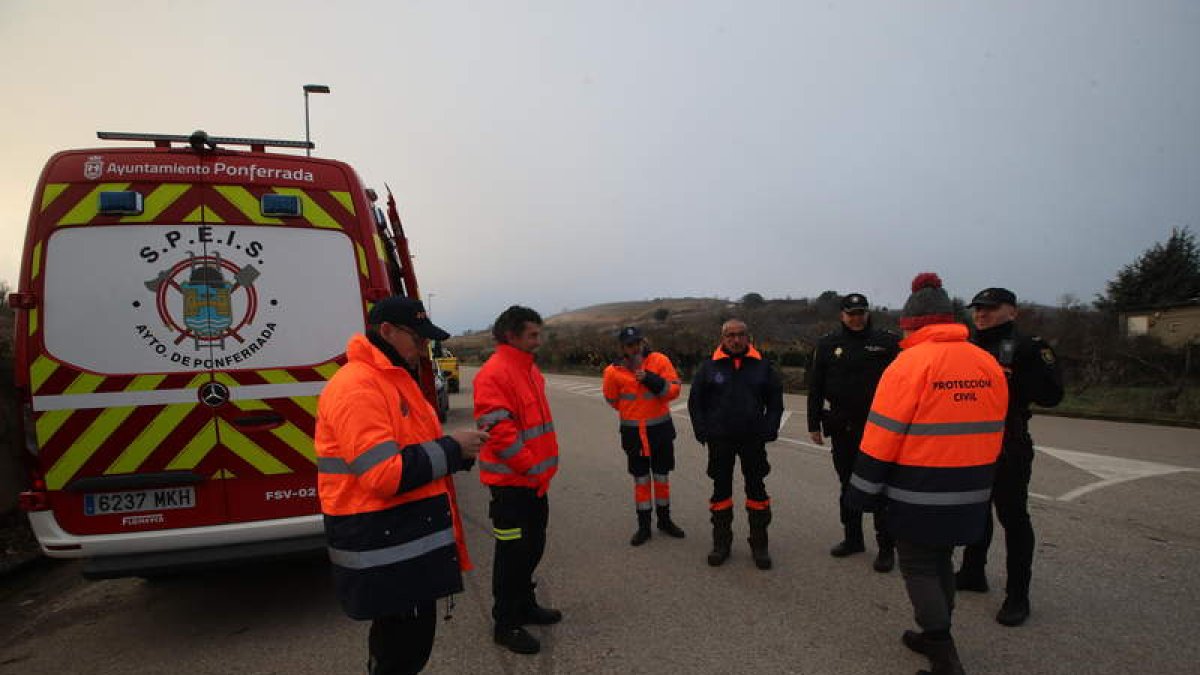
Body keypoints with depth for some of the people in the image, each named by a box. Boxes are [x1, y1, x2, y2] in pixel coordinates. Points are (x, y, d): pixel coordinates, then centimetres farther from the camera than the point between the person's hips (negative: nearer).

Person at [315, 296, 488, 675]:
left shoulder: (393, 379, 14)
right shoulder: (358, 387, -20)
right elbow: (384, 474, -26)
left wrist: (458, 450, 3)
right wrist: (451, 449, -18)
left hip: (408, 544, 10)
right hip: (388, 554, -10)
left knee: (408, 641, 23)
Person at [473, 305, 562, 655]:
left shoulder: (530, 369, 12)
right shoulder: (494, 373, -18)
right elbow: (498, 430, -24)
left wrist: (544, 467, 13)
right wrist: (532, 469, -18)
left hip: (535, 479, 9)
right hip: (510, 481, -9)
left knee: (533, 546, 20)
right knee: (512, 551, 3)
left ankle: (525, 605, 38)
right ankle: (505, 623, 19)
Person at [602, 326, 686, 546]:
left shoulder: (659, 360, -10)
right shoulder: (613, 371, -9)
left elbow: (674, 390, -15)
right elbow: (612, 400, 7)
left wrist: (650, 379, -28)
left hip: (661, 429, 0)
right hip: (633, 433, 0)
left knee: (662, 477, 15)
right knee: (641, 480, 10)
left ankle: (664, 519, 33)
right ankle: (643, 526, 22)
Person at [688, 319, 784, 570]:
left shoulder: (762, 366, 1)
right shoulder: (710, 367, -1)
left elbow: (775, 400, 6)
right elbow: (695, 401, 4)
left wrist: (769, 430, -4)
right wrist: (702, 432, -3)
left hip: (754, 439, 1)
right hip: (720, 441, 0)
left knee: (757, 490, 8)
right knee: (721, 490, 9)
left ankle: (759, 544, 21)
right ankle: (721, 543, 23)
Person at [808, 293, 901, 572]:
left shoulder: (887, 342, -3)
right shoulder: (828, 344, 4)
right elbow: (816, 387, 5)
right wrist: (814, 424, 3)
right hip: (842, 428, 3)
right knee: (848, 484, 15)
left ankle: (886, 547, 14)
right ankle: (852, 538, 29)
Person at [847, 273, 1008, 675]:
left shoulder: (910, 364, -17)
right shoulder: (989, 365, 3)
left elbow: (881, 438, -16)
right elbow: (992, 432, 11)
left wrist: (864, 494, -6)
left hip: (918, 495, -6)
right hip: (968, 494, 7)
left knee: (918, 567, 8)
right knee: (941, 560, 22)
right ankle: (935, 638, 36)